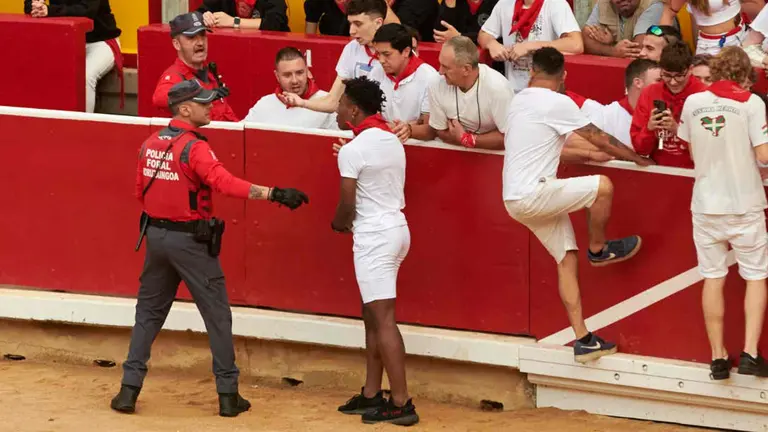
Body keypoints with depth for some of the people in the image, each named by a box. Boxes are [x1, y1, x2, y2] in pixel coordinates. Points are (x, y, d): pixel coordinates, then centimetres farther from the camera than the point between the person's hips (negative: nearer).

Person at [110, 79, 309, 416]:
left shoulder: (150, 145, 3)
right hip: (191, 241, -6)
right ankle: (228, 395, 7)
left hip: (155, 235, 6)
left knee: (148, 313, 15)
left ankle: (129, 389, 10)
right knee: (217, 315, 5)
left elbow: (141, 191, 12)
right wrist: (273, 194, -35)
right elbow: (226, 183, -31)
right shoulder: (194, 148, -18)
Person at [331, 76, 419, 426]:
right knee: (372, 315, 17)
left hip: (374, 236, -9)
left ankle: (401, 404, -12)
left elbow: (348, 205, -12)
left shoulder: (353, 150, -15)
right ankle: (371, 394, 21)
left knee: (383, 319, -9)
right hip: (396, 228, 9)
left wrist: (338, 224, 8)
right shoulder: (392, 141, 10)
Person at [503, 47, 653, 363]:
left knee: (567, 259, 8)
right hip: (532, 194, -9)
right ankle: (598, 250, 10)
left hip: (515, 199, 9)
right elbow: (599, 138, -5)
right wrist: (638, 159, 8)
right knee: (602, 187, -14)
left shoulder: (519, 100, 15)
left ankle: (583, 340, 4)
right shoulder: (557, 103, -12)